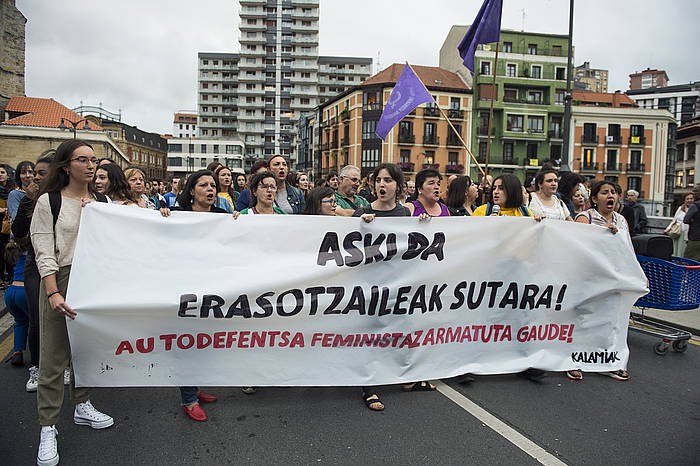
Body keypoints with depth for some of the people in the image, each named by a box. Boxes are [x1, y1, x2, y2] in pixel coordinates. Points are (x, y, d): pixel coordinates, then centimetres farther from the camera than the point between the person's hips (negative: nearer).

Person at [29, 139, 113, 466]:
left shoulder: (103, 202, 8)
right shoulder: (49, 202, -5)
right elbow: (44, 252, -9)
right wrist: (53, 293, -20)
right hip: (61, 281, -4)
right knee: (54, 356, 0)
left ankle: (82, 406, 32)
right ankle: (48, 427, 11)